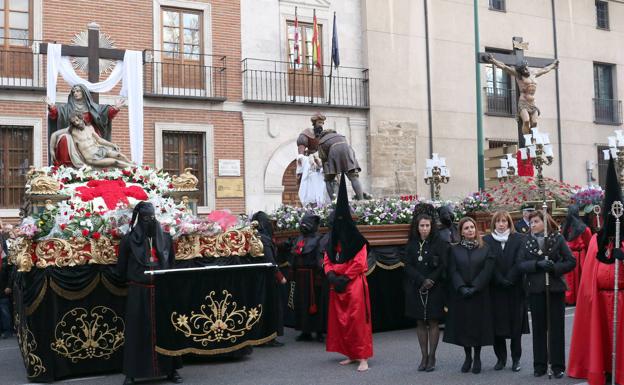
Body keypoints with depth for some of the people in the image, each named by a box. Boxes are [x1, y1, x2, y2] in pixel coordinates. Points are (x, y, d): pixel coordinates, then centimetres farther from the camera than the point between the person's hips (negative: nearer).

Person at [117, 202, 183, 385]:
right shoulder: (129, 239, -2)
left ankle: (170, 369, 17)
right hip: (138, 293, -2)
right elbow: (121, 268, 6)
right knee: (137, 332, 2)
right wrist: (135, 279, 12)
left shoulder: (165, 238, 7)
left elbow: (171, 264, 16)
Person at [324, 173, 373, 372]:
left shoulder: (357, 240, -8)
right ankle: (351, 354, 19)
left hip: (353, 285, -7)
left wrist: (344, 278, -15)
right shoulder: (332, 239, 12)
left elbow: (359, 263, -14)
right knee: (339, 320, 9)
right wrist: (331, 275, -6)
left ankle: (363, 357, -7)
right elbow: (327, 260, 12)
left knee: (357, 320, -9)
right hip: (336, 285, 7)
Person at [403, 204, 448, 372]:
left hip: (435, 289, -3)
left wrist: (430, 281, -15)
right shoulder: (411, 244, 5)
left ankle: (432, 357, 11)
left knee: (433, 322, 2)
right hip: (416, 288, 3)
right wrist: (423, 281, -14)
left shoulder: (439, 243, -3)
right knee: (420, 322, 6)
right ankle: (424, 356, 13)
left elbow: (443, 265, -7)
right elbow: (408, 266, -1)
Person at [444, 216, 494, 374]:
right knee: (463, 325, 4)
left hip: (480, 294, -1)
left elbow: (487, 271, -6)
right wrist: (462, 288, -16)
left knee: (478, 324, 2)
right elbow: (453, 271, -2)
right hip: (461, 294, 1)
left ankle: (477, 358, 15)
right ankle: (468, 357, 17)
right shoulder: (454, 249, 5)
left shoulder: (485, 249, 2)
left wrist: (474, 288, -16)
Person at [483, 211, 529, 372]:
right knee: (497, 324, 2)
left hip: (515, 288, 0)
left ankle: (516, 359, 11)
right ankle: (501, 358, 13)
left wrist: (509, 280, -14)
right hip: (495, 289, 1)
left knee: (516, 323, 2)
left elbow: (519, 262, -5)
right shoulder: (487, 240, 4)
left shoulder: (518, 239, 4)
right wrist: (500, 281, -12)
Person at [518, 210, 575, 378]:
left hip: (555, 288, -2)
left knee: (557, 327, 3)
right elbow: (521, 265, -2)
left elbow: (571, 262, -2)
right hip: (535, 289, 2)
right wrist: (537, 264, -18)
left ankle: (558, 365, 11)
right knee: (538, 328, 6)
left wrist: (554, 267, -17)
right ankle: (540, 365, 15)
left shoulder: (557, 238, -1)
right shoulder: (527, 241, 5)